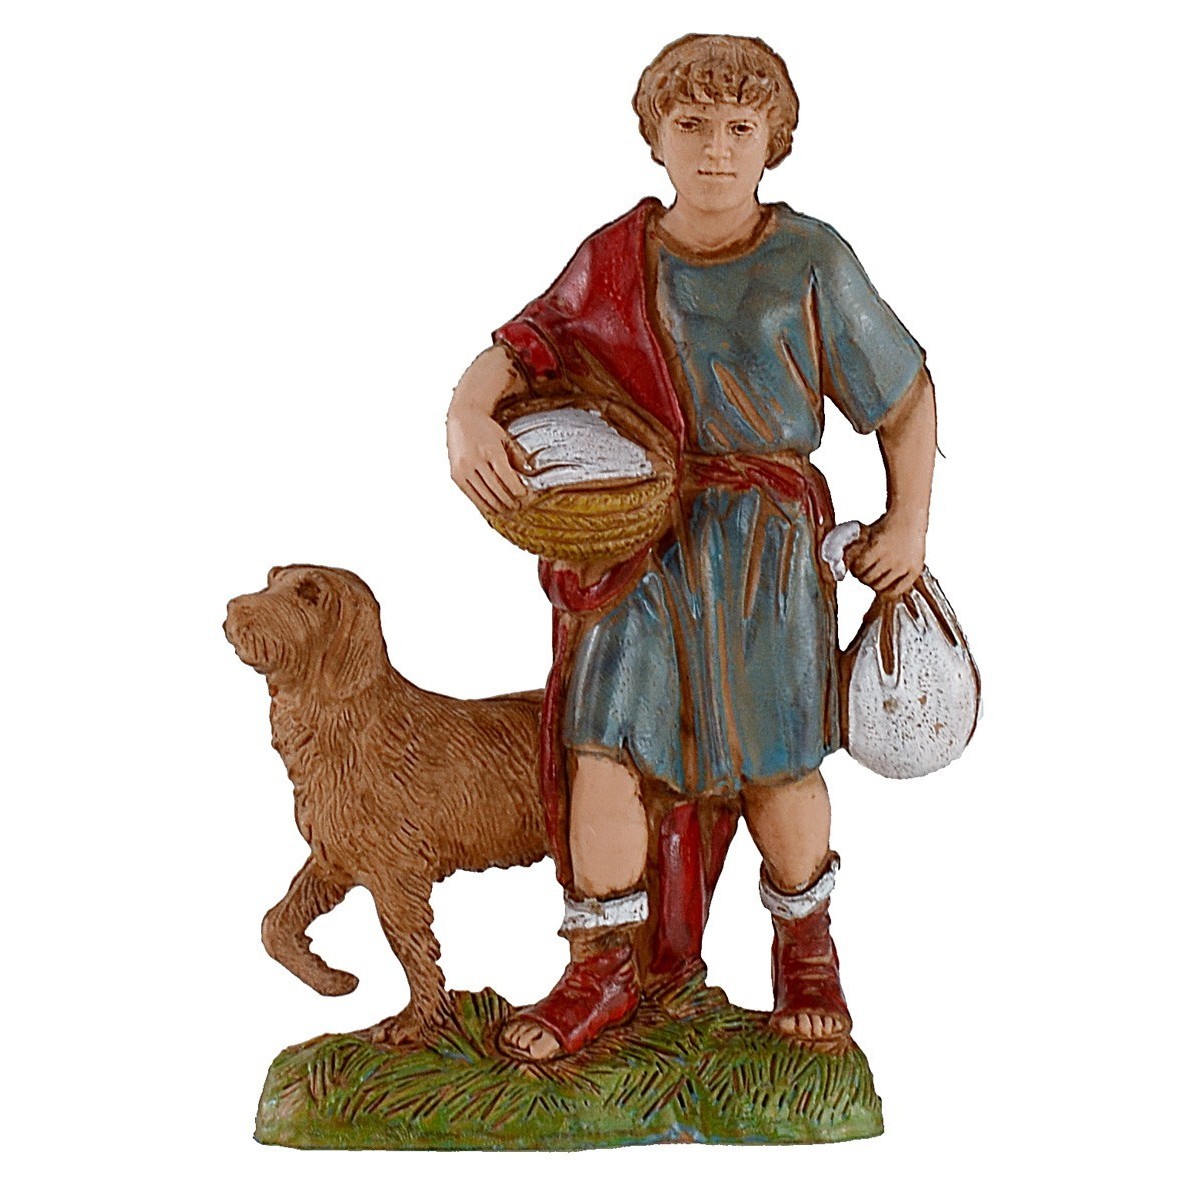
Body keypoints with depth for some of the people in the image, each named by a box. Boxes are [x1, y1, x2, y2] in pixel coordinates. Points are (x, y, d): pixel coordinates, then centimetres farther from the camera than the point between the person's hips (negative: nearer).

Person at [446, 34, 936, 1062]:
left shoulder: (810, 262, -1)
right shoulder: (615, 258, 5)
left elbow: (906, 393, 8)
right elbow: (524, 346, -3)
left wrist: (909, 524, 8)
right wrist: (468, 416, -25)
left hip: (766, 539, -2)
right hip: (640, 533, 2)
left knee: (774, 761, -3)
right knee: (603, 743, -9)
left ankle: (806, 948, 26)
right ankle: (603, 971, 9)